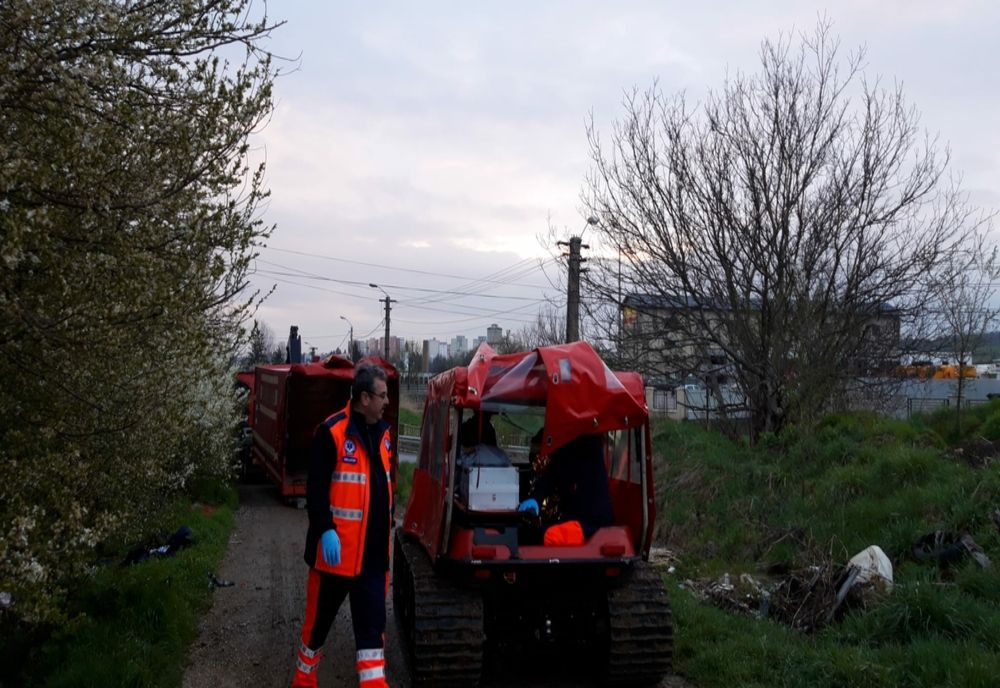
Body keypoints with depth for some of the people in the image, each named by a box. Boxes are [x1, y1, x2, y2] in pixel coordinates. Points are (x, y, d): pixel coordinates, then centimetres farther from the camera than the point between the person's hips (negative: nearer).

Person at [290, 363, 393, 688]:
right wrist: (326, 530, -22)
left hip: (374, 551, 6)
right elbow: (316, 488, -16)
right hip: (337, 548, -6)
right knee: (319, 618, 10)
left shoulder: (382, 432, 10)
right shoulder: (332, 432, -14)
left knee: (373, 622, 5)